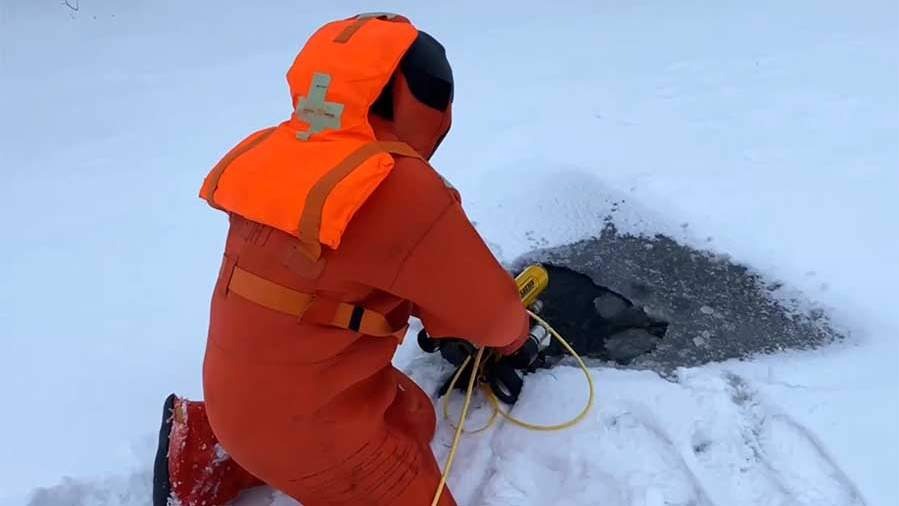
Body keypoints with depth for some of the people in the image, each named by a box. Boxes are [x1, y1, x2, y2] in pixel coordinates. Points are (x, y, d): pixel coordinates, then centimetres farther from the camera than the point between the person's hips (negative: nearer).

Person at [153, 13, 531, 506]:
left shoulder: (277, 155, -3)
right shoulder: (397, 187, -28)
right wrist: (512, 330, 8)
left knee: (412, 417, 24)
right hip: (306, 425, -8)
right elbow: (486, 310, -16)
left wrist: (443, 321, 10)